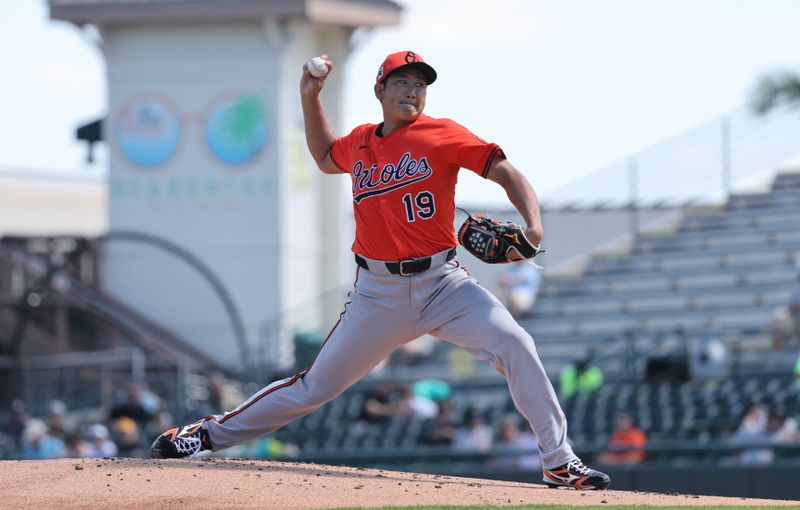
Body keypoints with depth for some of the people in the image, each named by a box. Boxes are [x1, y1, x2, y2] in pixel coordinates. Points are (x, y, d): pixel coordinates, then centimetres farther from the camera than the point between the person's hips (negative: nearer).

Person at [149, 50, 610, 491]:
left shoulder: (441, 135, -4)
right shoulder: (360, 143, 9)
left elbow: (505, 172, -9)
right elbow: (326, 158, 33)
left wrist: (533, 225, -27)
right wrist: (310, 98, 21)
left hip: (443, 283, -2)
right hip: (378, 292, 2)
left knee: (515, 345, -23)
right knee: (315, 387, 6)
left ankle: (560, 462, -16)